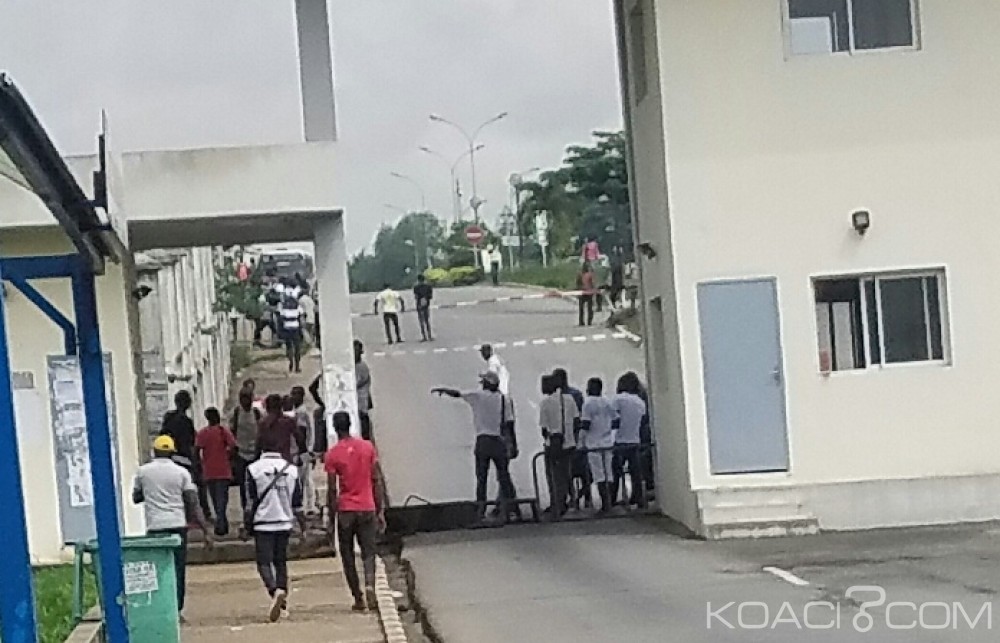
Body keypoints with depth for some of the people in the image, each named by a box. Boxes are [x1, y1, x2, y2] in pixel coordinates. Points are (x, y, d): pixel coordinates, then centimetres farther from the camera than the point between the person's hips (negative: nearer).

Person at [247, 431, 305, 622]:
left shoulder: (254, 469, -6)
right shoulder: (291, 469, 4)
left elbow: (251, 501, -4)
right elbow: (297, 501, 7)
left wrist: (246, 525, 6)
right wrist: (302, 523, 16)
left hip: (263, 522, -3)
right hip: (285, 522, 3)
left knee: (264, 561, -4)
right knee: (280, 560, 16)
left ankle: (275, 591, -27)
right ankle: (282, 592, 11)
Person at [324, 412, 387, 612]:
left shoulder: (332, 455, -7)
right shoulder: (368, 447, 1)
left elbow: (332, 490, -7)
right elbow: (377, 481, 2)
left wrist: (331, 518, 1)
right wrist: (381, 511, 8)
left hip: (345, 510, -2)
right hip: (367, 508, 2)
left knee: (348, 555, 11)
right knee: (368, 553, 8)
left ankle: (358, 598, 10)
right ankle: (370, 587, -18)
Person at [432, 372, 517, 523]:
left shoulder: (478, 396, 1)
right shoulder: (505, 399, 5)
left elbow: (457, 393, 1)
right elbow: (510, 423, 2)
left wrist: (442, 390, 20)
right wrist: (514, 444, 5)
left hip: (482, 441, -1)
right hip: (499, 441, 1)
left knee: (481, 477, 4)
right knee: (503, 476, 5)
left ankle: (481, 512, 1)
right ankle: (505, 512, 1)